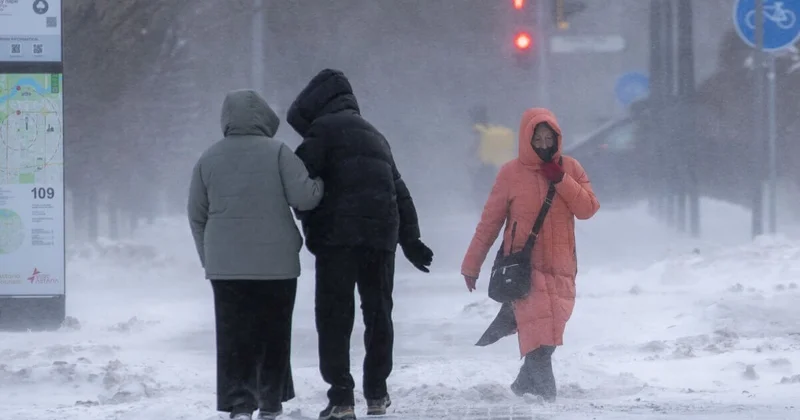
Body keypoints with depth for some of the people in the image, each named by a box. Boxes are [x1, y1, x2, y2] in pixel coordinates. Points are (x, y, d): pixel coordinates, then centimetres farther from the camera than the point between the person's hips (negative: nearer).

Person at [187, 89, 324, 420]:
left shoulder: (209, 159, 5)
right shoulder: (277, 152, -5)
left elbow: (196, 215, 9)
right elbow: (303, 197, -12)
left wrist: (208, 256, 19)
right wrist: (319, 185, 10)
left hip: (225, 266, 2)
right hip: (276, 263, -1)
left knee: (234, 336, 1)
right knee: (273, 333, 11)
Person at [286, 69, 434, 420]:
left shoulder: (324, 128, 1)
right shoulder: (374, 136, 26)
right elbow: (400, 191, 26)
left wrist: (311, 230, 1)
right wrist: (411, 240, 26)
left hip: (339, 234, -7)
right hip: (382, 235, 7)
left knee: (334, 315, -3)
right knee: (378, 311, 16)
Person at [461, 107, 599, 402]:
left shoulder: (570, 168, 6)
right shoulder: (511, 173, -1)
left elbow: (587, 209, -3)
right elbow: (489, 222, 4)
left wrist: (560, 179, -13)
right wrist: (471, 265, 6)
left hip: (561, 268, 3)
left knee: (547, 336, 4)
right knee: (538, 335, -17)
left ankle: (525, 387, 20)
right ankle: (546, 394, -18)